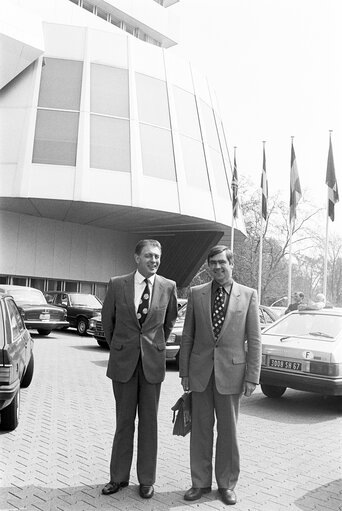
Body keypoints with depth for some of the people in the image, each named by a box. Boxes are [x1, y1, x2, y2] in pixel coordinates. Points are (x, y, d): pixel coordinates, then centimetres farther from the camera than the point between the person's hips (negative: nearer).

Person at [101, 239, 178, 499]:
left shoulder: (168, 287, -2)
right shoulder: (117, 284, -4)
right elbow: (107, 319, 10)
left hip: (153, 361, 0)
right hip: (123, 360, 0)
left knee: (149, 421, 9)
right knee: (124, 420, 9)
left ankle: (146, 479, 23)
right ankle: (119, 477, 24)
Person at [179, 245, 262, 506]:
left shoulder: (248, 295, -1)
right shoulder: (196, 293, 4)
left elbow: (254, 339, -1)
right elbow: (187, 336, 6)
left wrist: (252, 377, -6)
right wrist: (184, 371, 3)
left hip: (231, 372, -1)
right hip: (201, 370, 2)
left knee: (228, 431, 10)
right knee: (201, 429, 10)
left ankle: (227, 484, 27)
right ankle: (201, 482, 26)